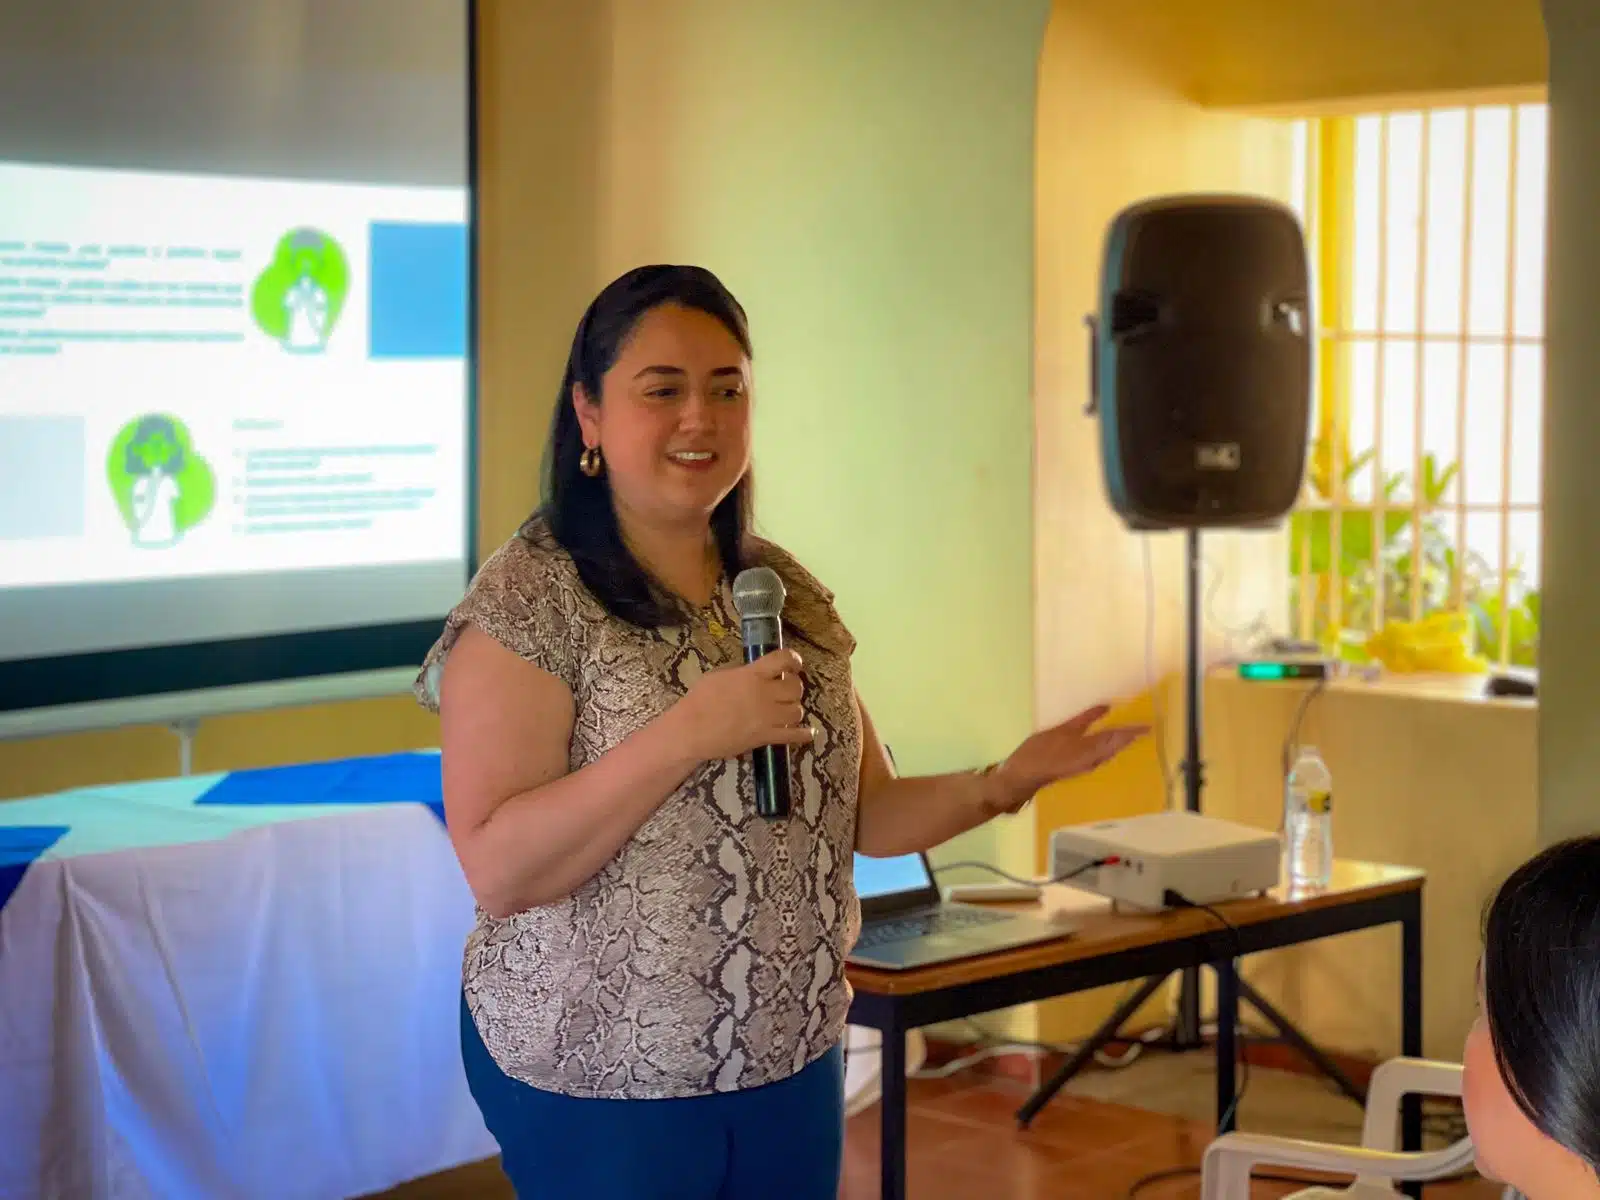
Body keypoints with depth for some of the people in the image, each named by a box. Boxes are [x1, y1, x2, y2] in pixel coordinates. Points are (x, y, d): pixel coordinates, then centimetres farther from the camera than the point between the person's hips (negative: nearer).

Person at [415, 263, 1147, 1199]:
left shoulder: (787, 590, 6)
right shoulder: (529, 598, -13)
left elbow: (865, 816, 11)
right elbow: (498, 868, -20)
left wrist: (1005, 784, -7)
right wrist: (690, 731, -27)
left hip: (794, 1062, 6)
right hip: (603, 1082, -6)